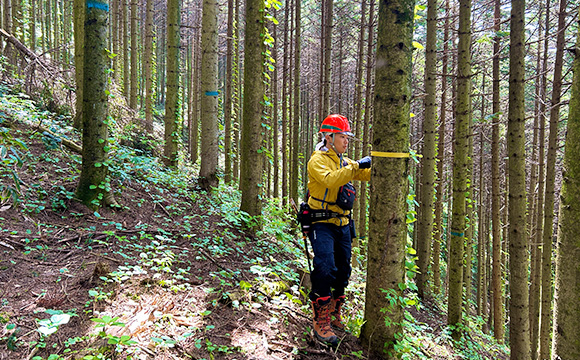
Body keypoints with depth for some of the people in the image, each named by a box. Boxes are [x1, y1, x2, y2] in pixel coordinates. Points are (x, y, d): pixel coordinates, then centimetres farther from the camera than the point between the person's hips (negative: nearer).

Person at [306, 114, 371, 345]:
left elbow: (368, 174, 8)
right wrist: (356, 166, -26)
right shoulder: (318, 160, -7)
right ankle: (321, 323, -9)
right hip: (321, 224, -7)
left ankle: (334, 314, 29)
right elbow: (330, 180, -26)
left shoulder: (345, 162, 15)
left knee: (342, 271, 12)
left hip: (342, 224, 7)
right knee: (325, 269, -19)